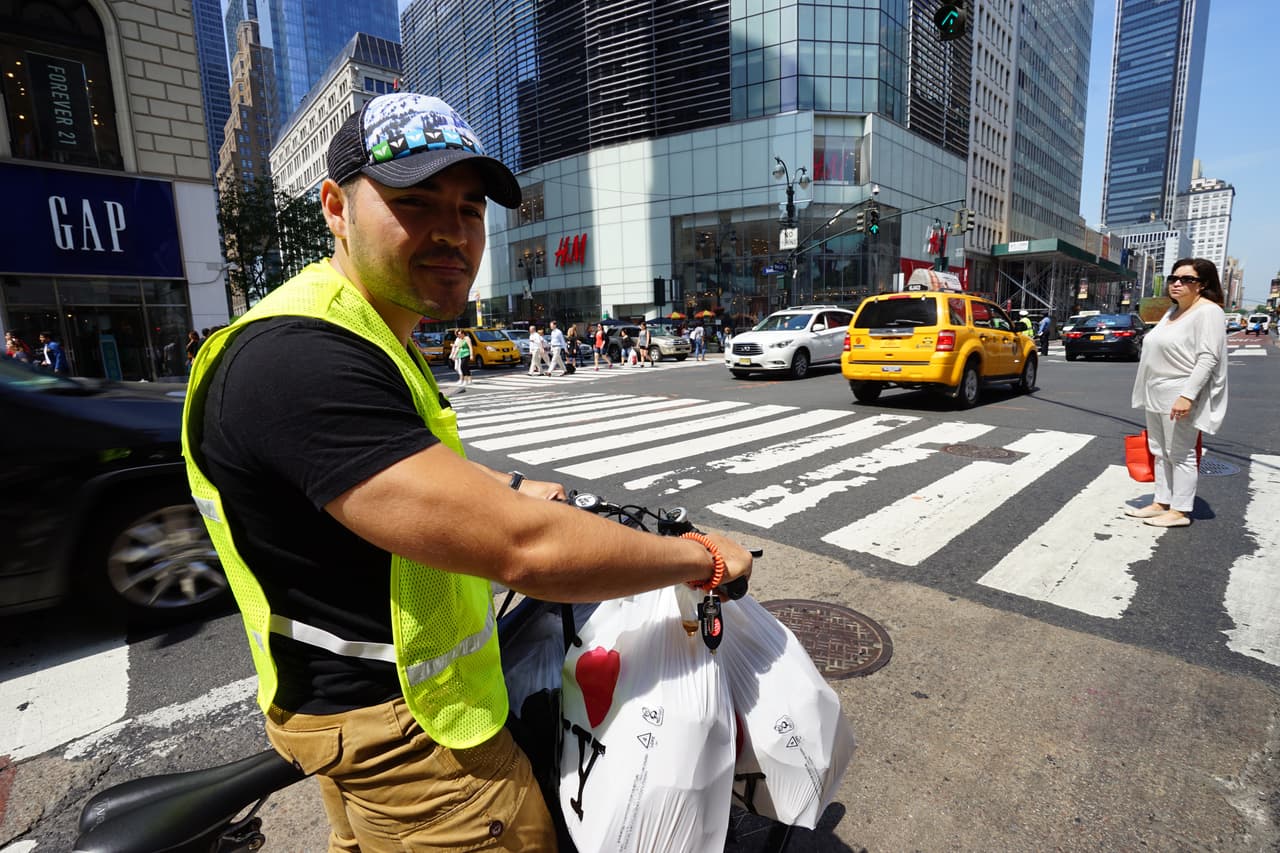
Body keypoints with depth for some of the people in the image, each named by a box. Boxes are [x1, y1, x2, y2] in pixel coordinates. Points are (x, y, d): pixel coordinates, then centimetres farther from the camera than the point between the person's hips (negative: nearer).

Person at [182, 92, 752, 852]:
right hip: (405, 732, -9)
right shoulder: (297, 360, -31)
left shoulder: (371, 339, 5)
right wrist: (703, 557, -22)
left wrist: (510, 488, 15)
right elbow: (525, 552, -36)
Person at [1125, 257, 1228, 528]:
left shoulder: (1208, 312, -11)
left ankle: (1180, 511, 6)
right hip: (1156, 395, 9)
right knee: (1160, 452, 13)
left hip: (1180, 396, -9)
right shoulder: (1173, 310, 14)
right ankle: (1161, 503, 21)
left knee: (1180, 454, -2)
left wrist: (1187, 396, -27)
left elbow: (1208, 358, -20)